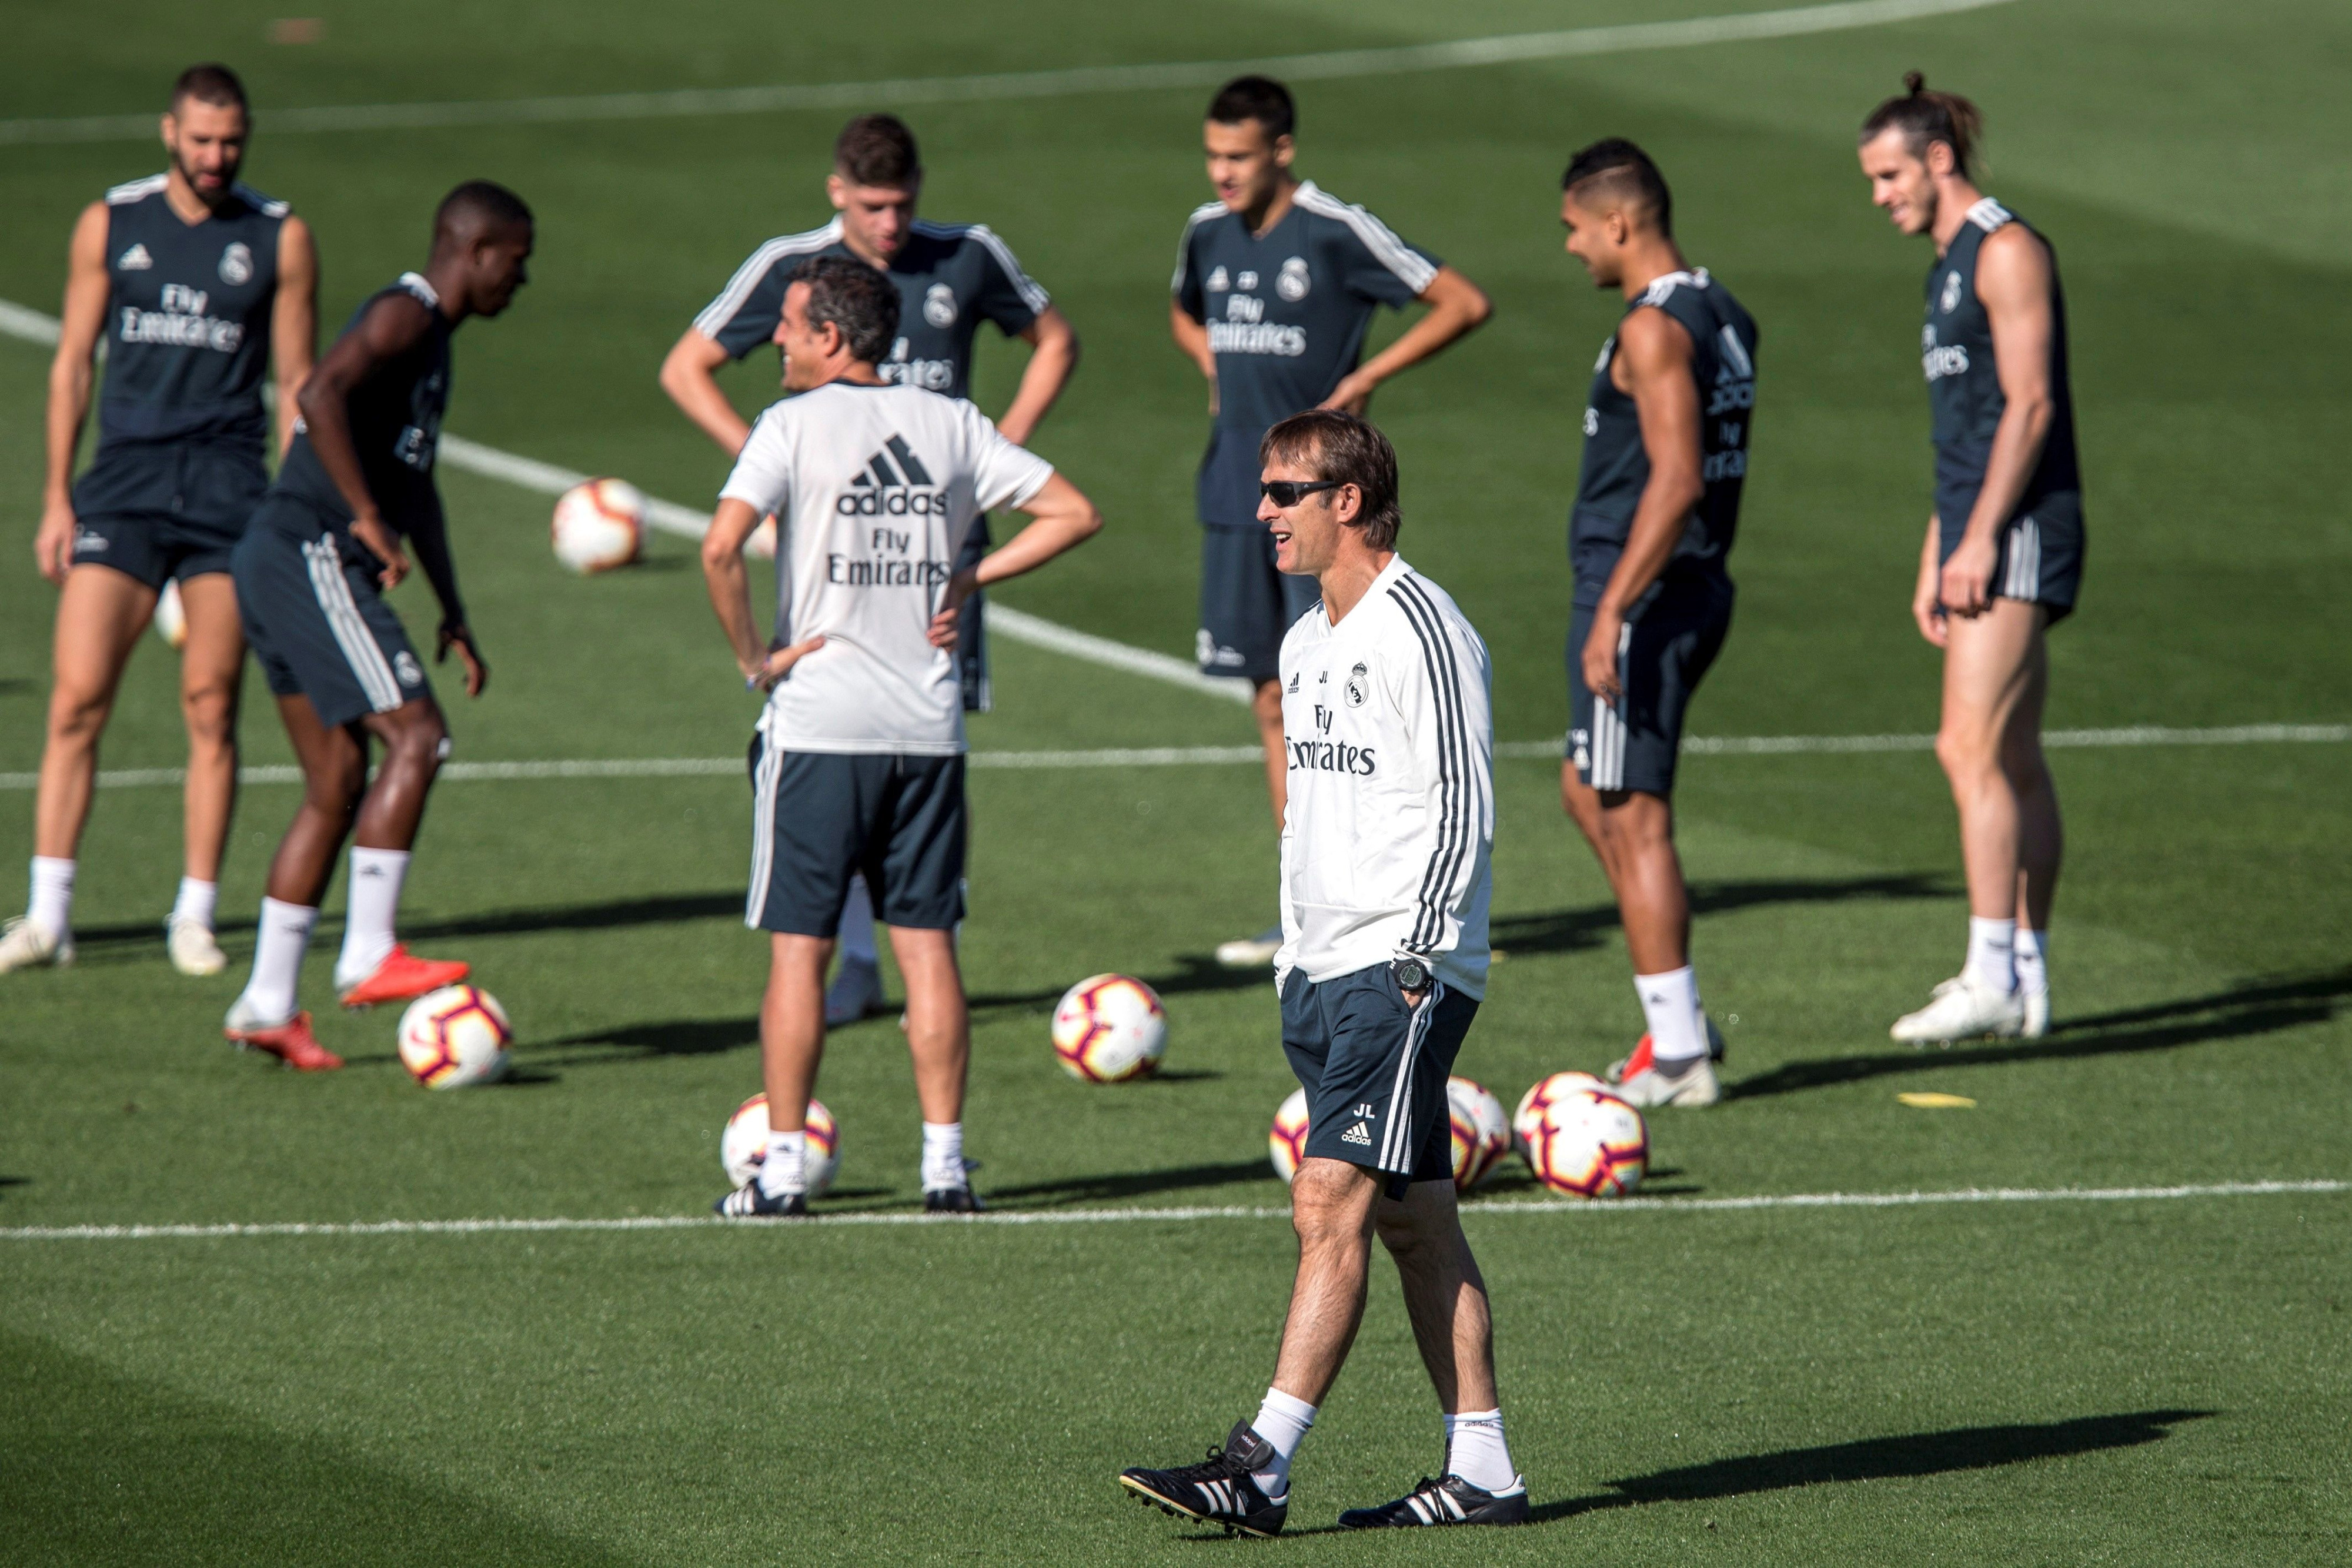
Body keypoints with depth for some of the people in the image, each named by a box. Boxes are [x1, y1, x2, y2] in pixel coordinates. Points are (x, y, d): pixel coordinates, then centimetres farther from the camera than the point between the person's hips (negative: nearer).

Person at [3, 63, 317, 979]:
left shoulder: (280, 239, 5)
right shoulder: (109, 225, 6)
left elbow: (295, 385, 8)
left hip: (227, 486, 0)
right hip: (124, 481, 0)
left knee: (211, 709, -1)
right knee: (78, 698, -8)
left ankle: (195, 918, 7)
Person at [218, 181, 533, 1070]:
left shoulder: (432, 337, 23)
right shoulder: (404, 315, -10)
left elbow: (416, 482, 32)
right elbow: (321, 396, -28)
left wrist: (453, 616, 31)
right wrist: (370, 520, -28)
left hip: (283, 565, 10)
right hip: (311, 554, -10)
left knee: (338, 789, 9)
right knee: (416, 735, -15)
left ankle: (269, 1004, 9)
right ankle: (368, 955, -17)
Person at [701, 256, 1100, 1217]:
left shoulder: (794, 425, -7)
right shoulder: (951, 424, 6)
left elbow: (722, 546, -21)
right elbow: (1073, 514, 8)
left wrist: (753, 658, -9)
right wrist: (968, 577, 8)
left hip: (818, 720, -4)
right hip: (928, 723, 4)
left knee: (798, 945, 2)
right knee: (928, 943, 8)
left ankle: (783, 1169, 2)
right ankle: (944, 1164, 7)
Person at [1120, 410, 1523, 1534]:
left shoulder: (1421, 632, -12)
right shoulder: (1306, 643, 16)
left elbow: (1462, 812, -15)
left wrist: (1412, 964, -19)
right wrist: (1292, 961, 21)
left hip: (1405, 974, -9)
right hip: (1321, 974, 9)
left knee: (1329, 1204, -14)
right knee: (1413, 1221, 8)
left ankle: (1262, 1465, -18)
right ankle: (1481, 1472, 11)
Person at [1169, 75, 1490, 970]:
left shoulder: (1336, 233, -11)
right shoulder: (1208, 233, 8)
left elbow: (1464, 304, -10)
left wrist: (1367, 378, -12)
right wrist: (1214, 371, 12)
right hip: (1235, 499, 6)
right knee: (1272, 703, 8)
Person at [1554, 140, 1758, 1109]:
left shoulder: (1654, 329, -17)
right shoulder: (1723, 318, 14)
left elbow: (1675, 481, -25)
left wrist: (1612, 612, -25)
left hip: (1643, 596, -10)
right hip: (1699, 590, 10)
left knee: (1631, 817, -4)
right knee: (1587, 793, 20)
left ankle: (1678, 1057, -2)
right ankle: (1678, 1020, 18)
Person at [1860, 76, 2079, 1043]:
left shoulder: (2007, 252, -9)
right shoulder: (1950, 265, 21)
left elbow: (2029, 404, -17)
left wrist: (1979, 538, -21)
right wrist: (1933, 565, 23)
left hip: (2019, 530, -10)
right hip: (1979, 534, 10)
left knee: (1971, 749, -16)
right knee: (2014, 762, 9)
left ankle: (1991, 980, -19)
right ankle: (2027, 981, 10)